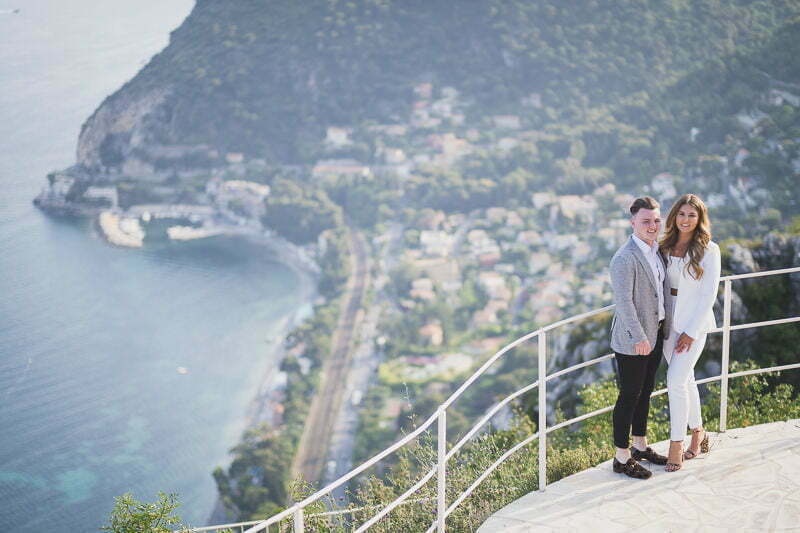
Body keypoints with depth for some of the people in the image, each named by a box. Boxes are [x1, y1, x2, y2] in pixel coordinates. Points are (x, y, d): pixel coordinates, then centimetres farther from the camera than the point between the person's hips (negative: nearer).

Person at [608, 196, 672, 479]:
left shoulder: (657, 249, 7)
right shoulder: (625, 259, -21)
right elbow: (623, 301, -22)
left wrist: (665, 327, 17)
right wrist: (639, 338, -21)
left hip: (655, 334, 9)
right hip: (632, 340, -9)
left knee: (644, 392, 20)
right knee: (629, 396, 1)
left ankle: (640, 445, 35)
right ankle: (622, 458, 12)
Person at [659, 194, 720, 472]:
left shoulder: (708, 250, -10)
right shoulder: (666, 246, 5)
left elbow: (708, 295, -11)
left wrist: (691, 332, -13)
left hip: (694, 323, -5)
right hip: (668, 321, 5)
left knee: (676, 381, -11)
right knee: (685, 379, 15)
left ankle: (676, 444, -1)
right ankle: (698, 433, 30)